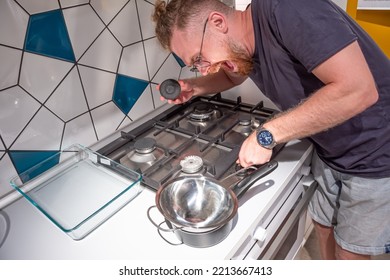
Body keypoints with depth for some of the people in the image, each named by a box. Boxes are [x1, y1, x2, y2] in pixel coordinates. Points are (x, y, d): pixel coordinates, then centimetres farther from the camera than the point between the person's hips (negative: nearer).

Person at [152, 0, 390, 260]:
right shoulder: (241, 43, -4)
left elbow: (359, 90, -35)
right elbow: (232, 75, 19)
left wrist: (267, 135, -29)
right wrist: (193, 87, 0)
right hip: (330, 152, 7)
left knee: (350, 250, 11)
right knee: (324, 225, 22)